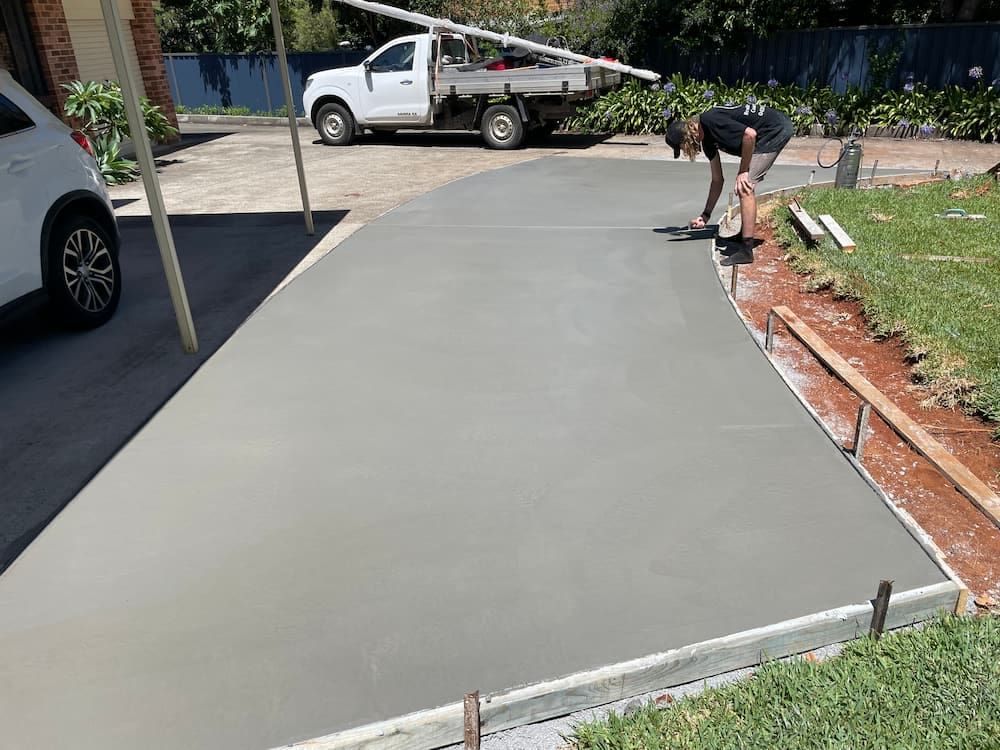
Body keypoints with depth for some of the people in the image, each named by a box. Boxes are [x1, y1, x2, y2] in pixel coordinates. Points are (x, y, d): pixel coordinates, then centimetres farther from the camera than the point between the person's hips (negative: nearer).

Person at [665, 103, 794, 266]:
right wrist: (705, 215, 19)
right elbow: (717, 180, 17)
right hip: (773, 131, 10)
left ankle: (746, 251, -14)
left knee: (744, 187, -15)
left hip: (777, 130, -10)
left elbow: (750, 134, -27)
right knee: (745, 185, 20)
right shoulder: (707, 140, 10)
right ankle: (744, 236, 34)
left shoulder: (710, 121, -18)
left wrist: (743, 171, -18)